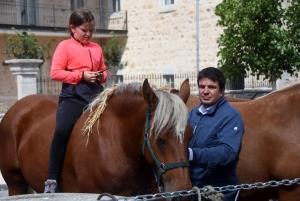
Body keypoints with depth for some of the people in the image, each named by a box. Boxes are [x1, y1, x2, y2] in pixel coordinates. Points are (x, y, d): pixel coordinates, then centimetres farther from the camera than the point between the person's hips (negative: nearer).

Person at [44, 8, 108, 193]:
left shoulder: (97, 48, 17)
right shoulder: (65, 46, 2)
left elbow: (104, 70, 27)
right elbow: (55, 73, -6)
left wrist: (102, 76, 1)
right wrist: (81, 75, -14)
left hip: (96, 94, 6)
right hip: (73, 94, -6)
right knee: (62, 130, -24)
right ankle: (52, 179, -18)